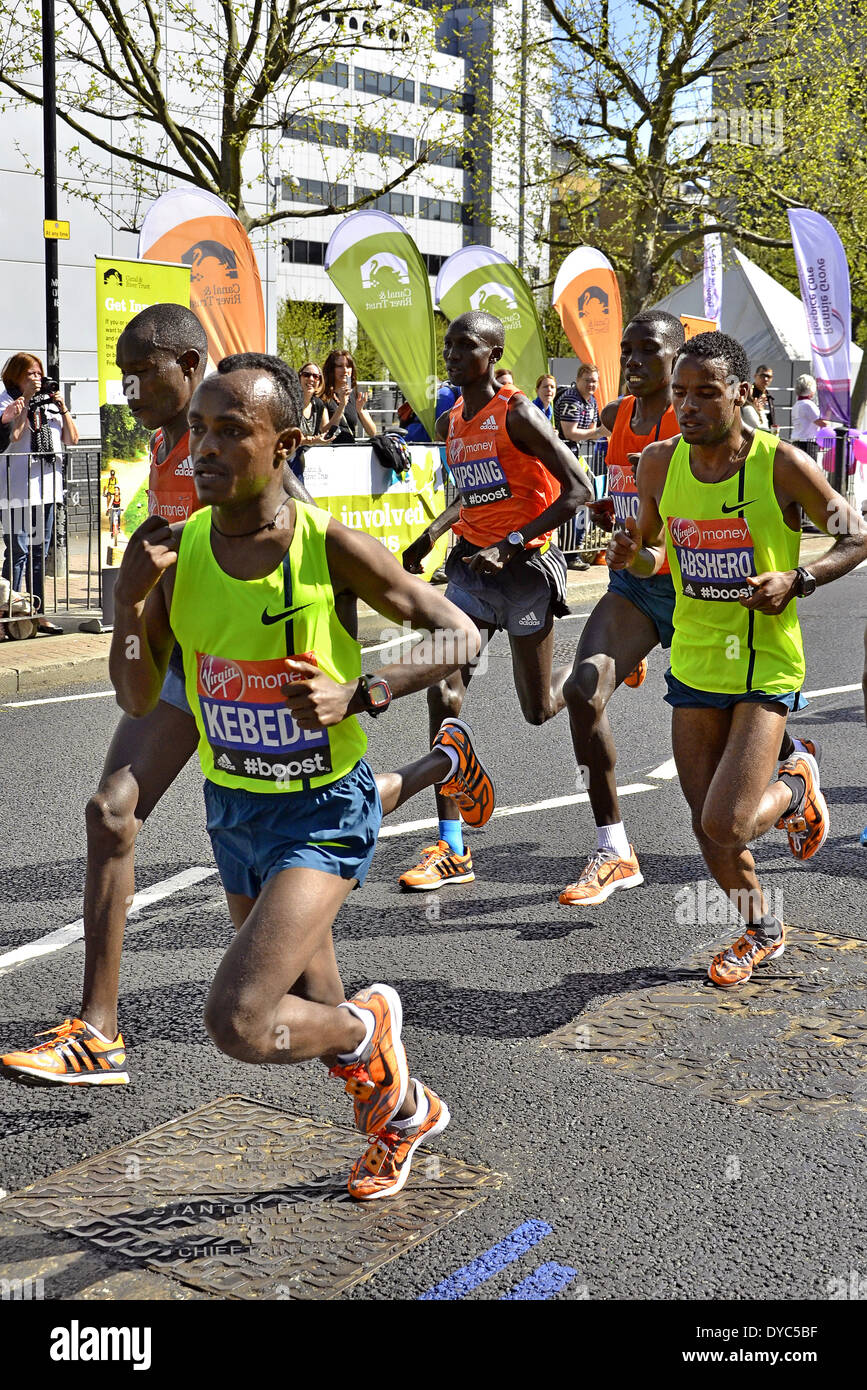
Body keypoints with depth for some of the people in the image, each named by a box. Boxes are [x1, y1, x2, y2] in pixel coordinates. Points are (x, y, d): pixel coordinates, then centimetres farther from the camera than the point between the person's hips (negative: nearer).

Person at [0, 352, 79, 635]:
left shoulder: (49, 402, 14)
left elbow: (72, 439, 10)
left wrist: (62, 409, -1)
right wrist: (25, 409, -14)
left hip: (47, 486, 6)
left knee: (39, 553, 9)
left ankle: (37, 614, 15)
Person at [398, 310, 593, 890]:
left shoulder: (517, 413, -13)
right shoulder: (450, 423, 10)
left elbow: (578, 490, -18)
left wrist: (510, 545, -23)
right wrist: (432, 534, 12)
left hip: (525, 566, -6)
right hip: (472, 566, 6)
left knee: (539, 709, 5)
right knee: (443, 694, -7)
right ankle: (452, 851, -3)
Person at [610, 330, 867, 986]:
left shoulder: (783, 464, -14)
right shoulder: (660, 462, -1)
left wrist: (797, 580, -19)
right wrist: (632, 555, -10)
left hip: (766, 665, -5)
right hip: (693, 662, 5)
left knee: (727, 825, -14)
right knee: (707, 824, 11)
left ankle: (797, 787, 20)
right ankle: (761, 930, 37)